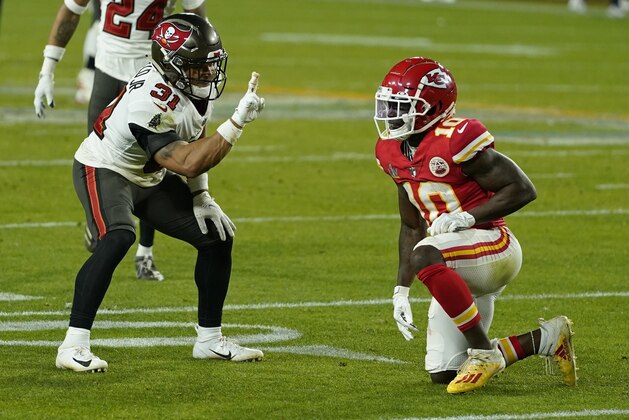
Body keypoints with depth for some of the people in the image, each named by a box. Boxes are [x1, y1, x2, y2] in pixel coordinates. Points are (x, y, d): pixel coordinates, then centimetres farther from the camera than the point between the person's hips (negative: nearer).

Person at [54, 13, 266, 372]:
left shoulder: (195, 86, -9)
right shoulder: (151, 103, -36)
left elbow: (195, 142, 9)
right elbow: (186, 164, -38)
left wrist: (201, 198, 1)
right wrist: (237, 123, -40)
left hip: (150, 177, 9)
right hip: (105, 171, -9)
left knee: (217, 237, 3)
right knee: (118, 238, -35)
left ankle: (210, 340, 17)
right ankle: (74, 346, -32)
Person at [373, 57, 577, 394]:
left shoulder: (454, 140, -18)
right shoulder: (393, 152, 8)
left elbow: (523, 189, -16)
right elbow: (411, 227, 18)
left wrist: (467, 217, -24)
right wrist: (401, 290, 12)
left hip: (492, 246, -9)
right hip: (462, 271, 9)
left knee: (425, 256, -38)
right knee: (442, 374, 5)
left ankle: (484, 351, -24)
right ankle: (547, 339, 19)